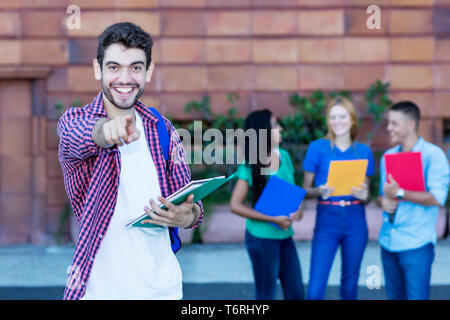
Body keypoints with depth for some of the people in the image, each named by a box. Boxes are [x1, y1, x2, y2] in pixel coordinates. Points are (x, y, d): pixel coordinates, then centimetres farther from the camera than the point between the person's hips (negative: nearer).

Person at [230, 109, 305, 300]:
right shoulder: (249, 166, -12)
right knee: (266, 295, 4)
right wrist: (274, 219, -17)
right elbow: (236, 205, -14)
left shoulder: (283, 156, 4)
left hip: (285, 235, 6)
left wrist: (297, 209, -5)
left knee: (296, 293, 8)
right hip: (262, 238, -6)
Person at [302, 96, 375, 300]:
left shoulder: (364, 151, 8)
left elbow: (366, 197, 12)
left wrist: (364, 195, -11)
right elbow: (305, 189, 1)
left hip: (355, 221, 3)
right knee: (315, 289, -10)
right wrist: (320, 191, -19)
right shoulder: (317, 148, 1)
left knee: (350, 285, 10)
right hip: (327, 222, -2)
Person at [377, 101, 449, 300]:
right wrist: (383, 201, -3)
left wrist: (400, 194, -16)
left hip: (416, 244, -6)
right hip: (388, 241, 6)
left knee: (416, 296, -6)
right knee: (394, 296, 12)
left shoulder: (433, 155, -6)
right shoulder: (388, 156, 13)